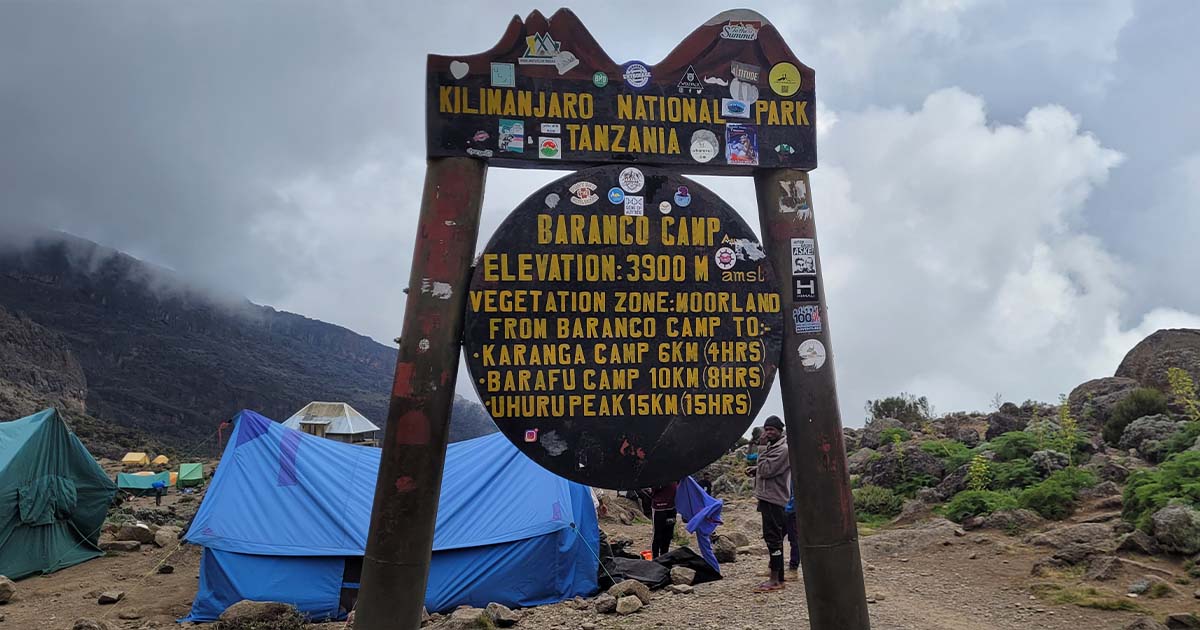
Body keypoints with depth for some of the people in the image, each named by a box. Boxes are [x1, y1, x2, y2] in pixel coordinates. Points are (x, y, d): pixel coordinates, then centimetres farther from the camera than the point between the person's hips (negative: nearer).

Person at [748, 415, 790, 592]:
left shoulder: (783, 449, -13)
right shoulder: (772, 447, 17)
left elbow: (766, 470, -19)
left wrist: (762, 447, -15)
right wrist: (756, 470, 6)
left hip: (774, 500, -10)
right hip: (768, 498, 10)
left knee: (773, 538, -8)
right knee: (774, 538, 14)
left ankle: (775, 580, -4)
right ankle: (778, 577, 23)